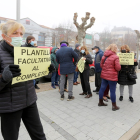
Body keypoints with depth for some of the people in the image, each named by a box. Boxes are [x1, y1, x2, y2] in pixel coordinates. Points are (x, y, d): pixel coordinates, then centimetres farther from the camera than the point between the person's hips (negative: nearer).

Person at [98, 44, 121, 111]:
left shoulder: (104, 56, 6)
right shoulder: (115, 57, -14)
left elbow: (101, 65, 12)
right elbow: (118, 68, -16)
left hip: (104, 75, 7)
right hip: (112, 76, -7)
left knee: (102, 88, 15)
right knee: (112, 91, 3)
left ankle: (100, 102, 30)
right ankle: (114, 106, 16)